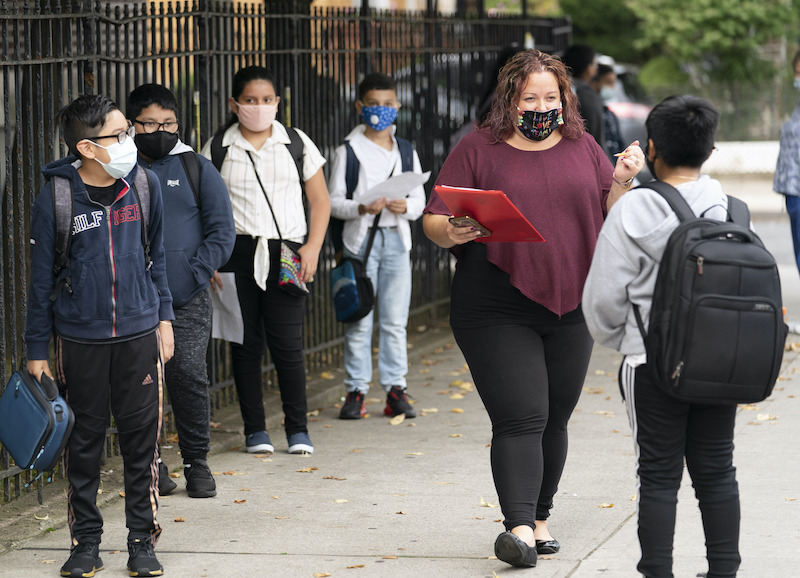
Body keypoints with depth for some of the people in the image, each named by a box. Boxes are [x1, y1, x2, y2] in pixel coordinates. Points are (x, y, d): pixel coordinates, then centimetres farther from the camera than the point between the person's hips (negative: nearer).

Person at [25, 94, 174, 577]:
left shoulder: (144, 185, 0)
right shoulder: (56, 198, -8)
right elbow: (42, 276, -2)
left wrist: (164, 316, 11)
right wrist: (37, 349, 0)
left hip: (139, 334, 2)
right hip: (80, 338, -2)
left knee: (143, 438, 4)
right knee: (84, 440, 6)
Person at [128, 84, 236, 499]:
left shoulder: (197, 169, 7)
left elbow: (222, 231, 4)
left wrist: (192, 277, -6)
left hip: (187, 301, 0)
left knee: (188, 377, -6)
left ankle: (196, 461, 7)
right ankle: (150, 462, 13)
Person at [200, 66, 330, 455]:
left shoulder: (296, 143, 8)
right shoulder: (218, 149, 6)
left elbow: (320, 201, 11)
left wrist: (312, 247, -2)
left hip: (285, 251, 0)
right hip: (236, 251, 1)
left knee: (287, 343, -5)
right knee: (245, 342, 3)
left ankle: (298, 429, 6)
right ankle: (255, 429, 13)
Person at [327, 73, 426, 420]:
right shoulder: (349, 151, 0)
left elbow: (420, 199, 10)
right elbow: (333, 201, -2)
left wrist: (406, 206, -12)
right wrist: (361, 208, -20)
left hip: (396, 239, 3)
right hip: (360, 239, -2)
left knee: (395, 321, 4)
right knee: (358, 321, -1)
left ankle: (395, 389, 9)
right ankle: (356, 391, 5)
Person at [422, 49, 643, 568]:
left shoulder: (582, 148, 10)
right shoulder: (478, 151, -1)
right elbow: (434, 222, -2)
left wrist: (623, 181, -8)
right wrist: (451, 230, -24)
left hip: (569, 309, 4)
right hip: (497, 314, -4)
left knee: (554, 420, 11)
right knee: (520, 420, -14)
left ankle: (540, 520, 23)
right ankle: (520, 528, -20)